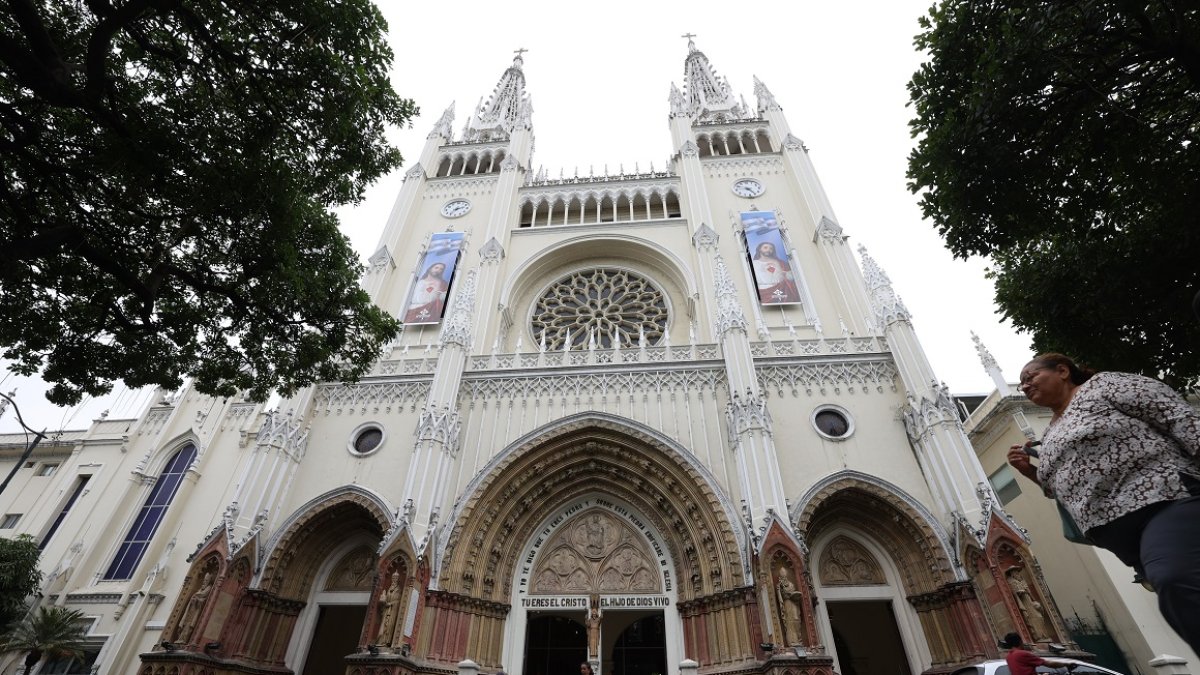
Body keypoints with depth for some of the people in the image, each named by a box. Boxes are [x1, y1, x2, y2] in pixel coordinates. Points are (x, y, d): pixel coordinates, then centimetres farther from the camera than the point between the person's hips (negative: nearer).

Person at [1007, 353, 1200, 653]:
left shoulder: (1102, 385, 5)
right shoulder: (1049, 437, 24)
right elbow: (1064, 489, 28)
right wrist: (1030, 471, 12)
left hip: (1164, 500, -7)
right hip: (1115, 532, 8)